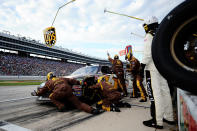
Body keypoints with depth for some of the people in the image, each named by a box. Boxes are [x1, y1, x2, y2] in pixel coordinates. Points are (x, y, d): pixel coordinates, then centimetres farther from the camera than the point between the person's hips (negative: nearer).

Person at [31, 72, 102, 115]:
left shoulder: (48, 82, 28)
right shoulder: (61, 78, 35)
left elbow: (42, 91, 38)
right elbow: (71, 80, 25)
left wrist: (35, 93, 56)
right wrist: (79, 82, 25)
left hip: (59, 92, -3)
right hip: (69, 91, 4)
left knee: (51, 97, 27)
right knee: (78, 103, 3)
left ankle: (61, 106, 7)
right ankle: (91, 109, -18)